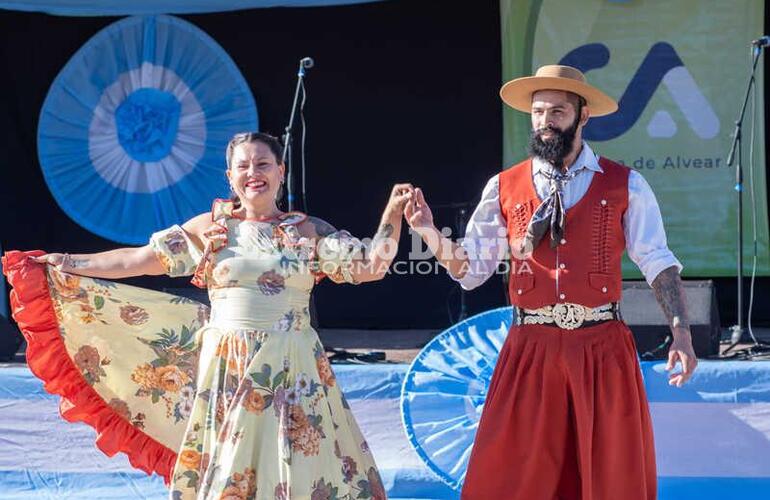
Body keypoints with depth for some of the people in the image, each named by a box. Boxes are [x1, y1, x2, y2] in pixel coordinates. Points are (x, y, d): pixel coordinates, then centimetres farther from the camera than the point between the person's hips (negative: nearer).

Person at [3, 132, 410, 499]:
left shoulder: (309, 231, 6)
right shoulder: (209, 228, 4)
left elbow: (370, 267, 3)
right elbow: (137, 260, 4)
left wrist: (392, 212, -7)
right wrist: (64, 263, 2)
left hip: (293, 371, 0)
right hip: (227, 368, 0)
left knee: (301, 465, 0)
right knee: (225, 465, 4)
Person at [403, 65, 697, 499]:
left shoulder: (625, 186, 1)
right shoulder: (503, 188, 4)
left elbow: (658, 263, 3)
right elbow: (471, 268, 5)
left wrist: (681, 332, -7)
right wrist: (431, 234, -13)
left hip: (603, 351, 0)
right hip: (531, 351, 1)